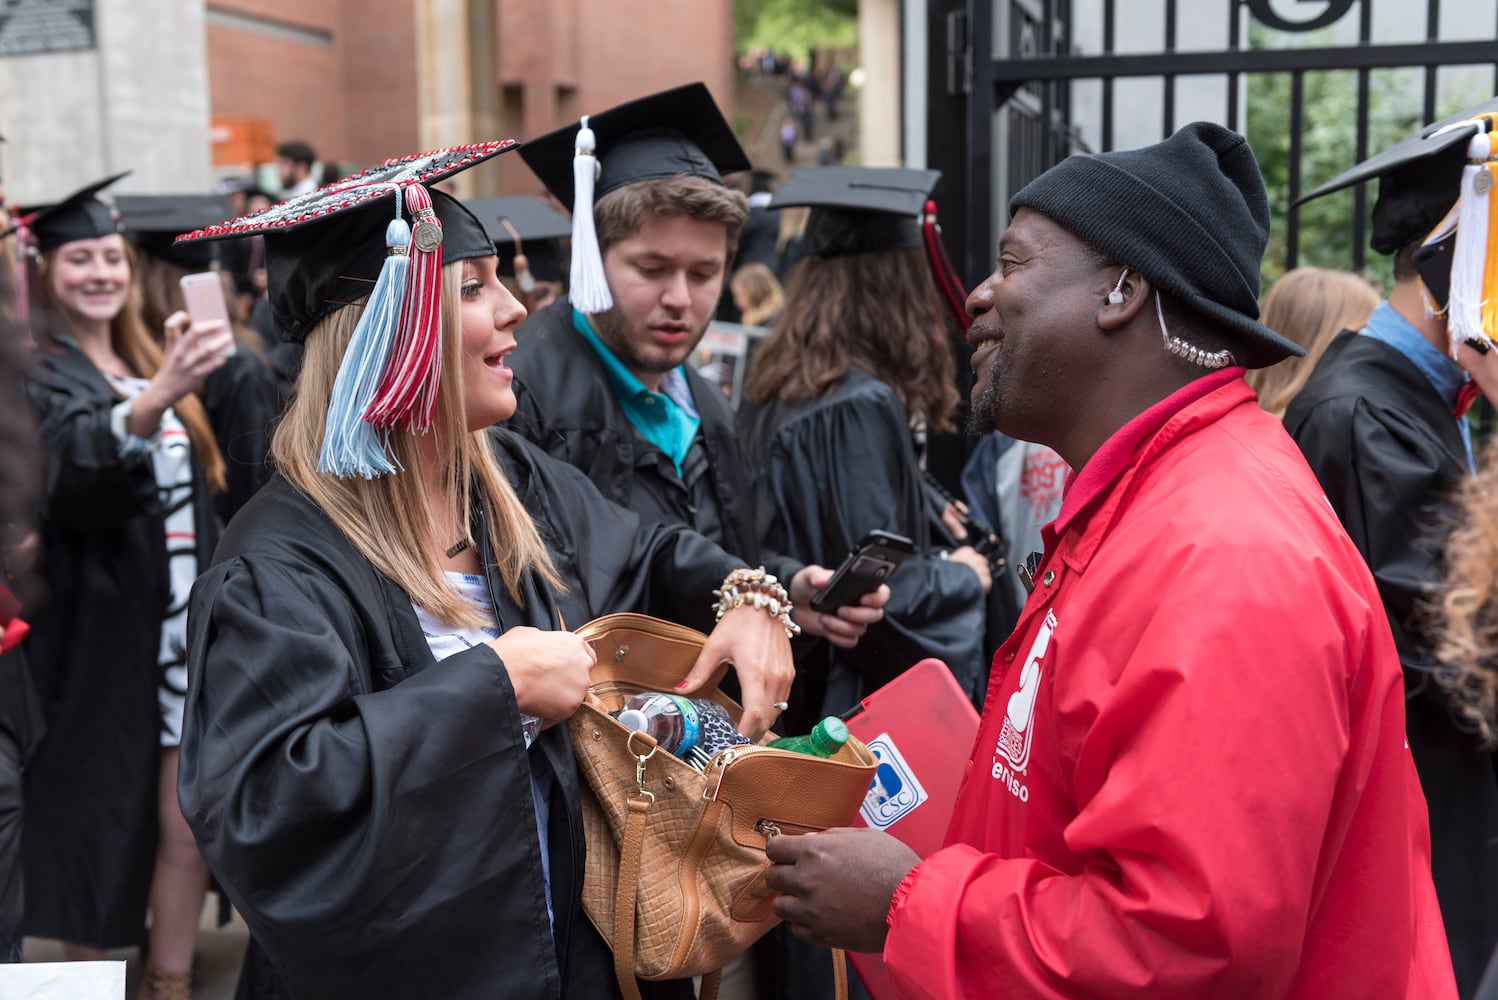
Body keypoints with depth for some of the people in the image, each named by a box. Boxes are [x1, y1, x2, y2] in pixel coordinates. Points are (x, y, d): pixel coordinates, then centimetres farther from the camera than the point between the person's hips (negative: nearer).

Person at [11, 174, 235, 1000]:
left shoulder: (145, 360, 14)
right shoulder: (40, 376, -7)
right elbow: (74, 468, -30)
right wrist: (155, 398, -44)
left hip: (180, 632, 6)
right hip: (101, 643, -5)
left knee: (185, 832, 6)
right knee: (101, 829, 5)